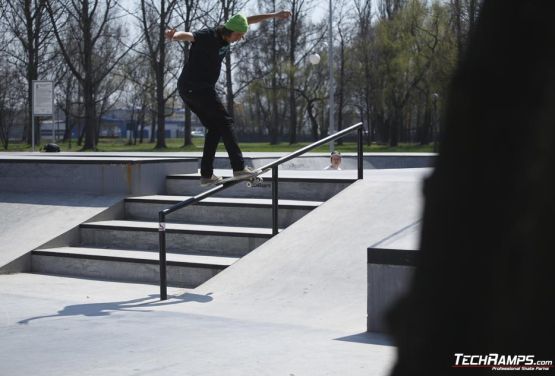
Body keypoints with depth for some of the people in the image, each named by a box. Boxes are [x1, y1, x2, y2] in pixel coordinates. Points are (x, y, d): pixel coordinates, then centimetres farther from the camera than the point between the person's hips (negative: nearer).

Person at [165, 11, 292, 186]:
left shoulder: (225, 35, 8)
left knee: (215, 128, 12)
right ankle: (238, 167, -11)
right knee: (224, 121, -8)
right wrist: (173, 36, -60)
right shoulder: (208, 36, -18)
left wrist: (274, 15, 26)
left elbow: (248, 20, 21)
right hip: (196, 87, -10)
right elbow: (188, 35, -37)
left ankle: (206, 175, 10)